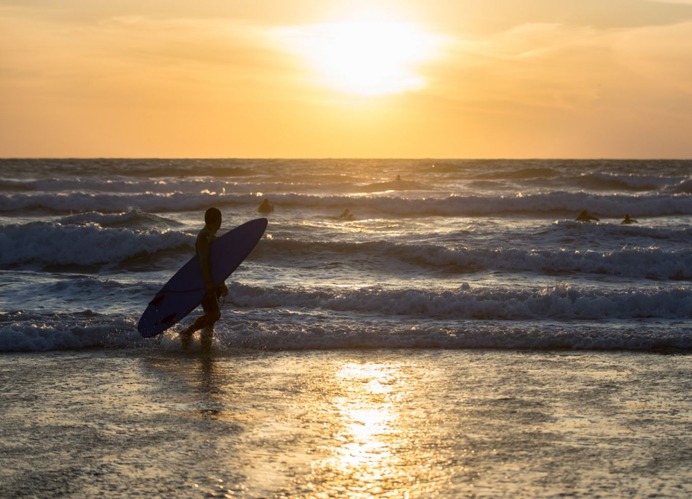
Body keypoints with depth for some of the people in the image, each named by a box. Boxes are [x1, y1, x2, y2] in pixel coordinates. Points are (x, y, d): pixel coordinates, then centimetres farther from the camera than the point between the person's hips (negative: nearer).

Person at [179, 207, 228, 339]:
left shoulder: (212, 236, 18)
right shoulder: (204, 236, -14)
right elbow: (203, 261, -25)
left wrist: (221, 284, 27)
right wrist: (208, 283, -33)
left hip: (213, 282, 10)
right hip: (203, 283, -10)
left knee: (211, 314, 12)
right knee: (214, 314, -16)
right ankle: (186, 333, -8)